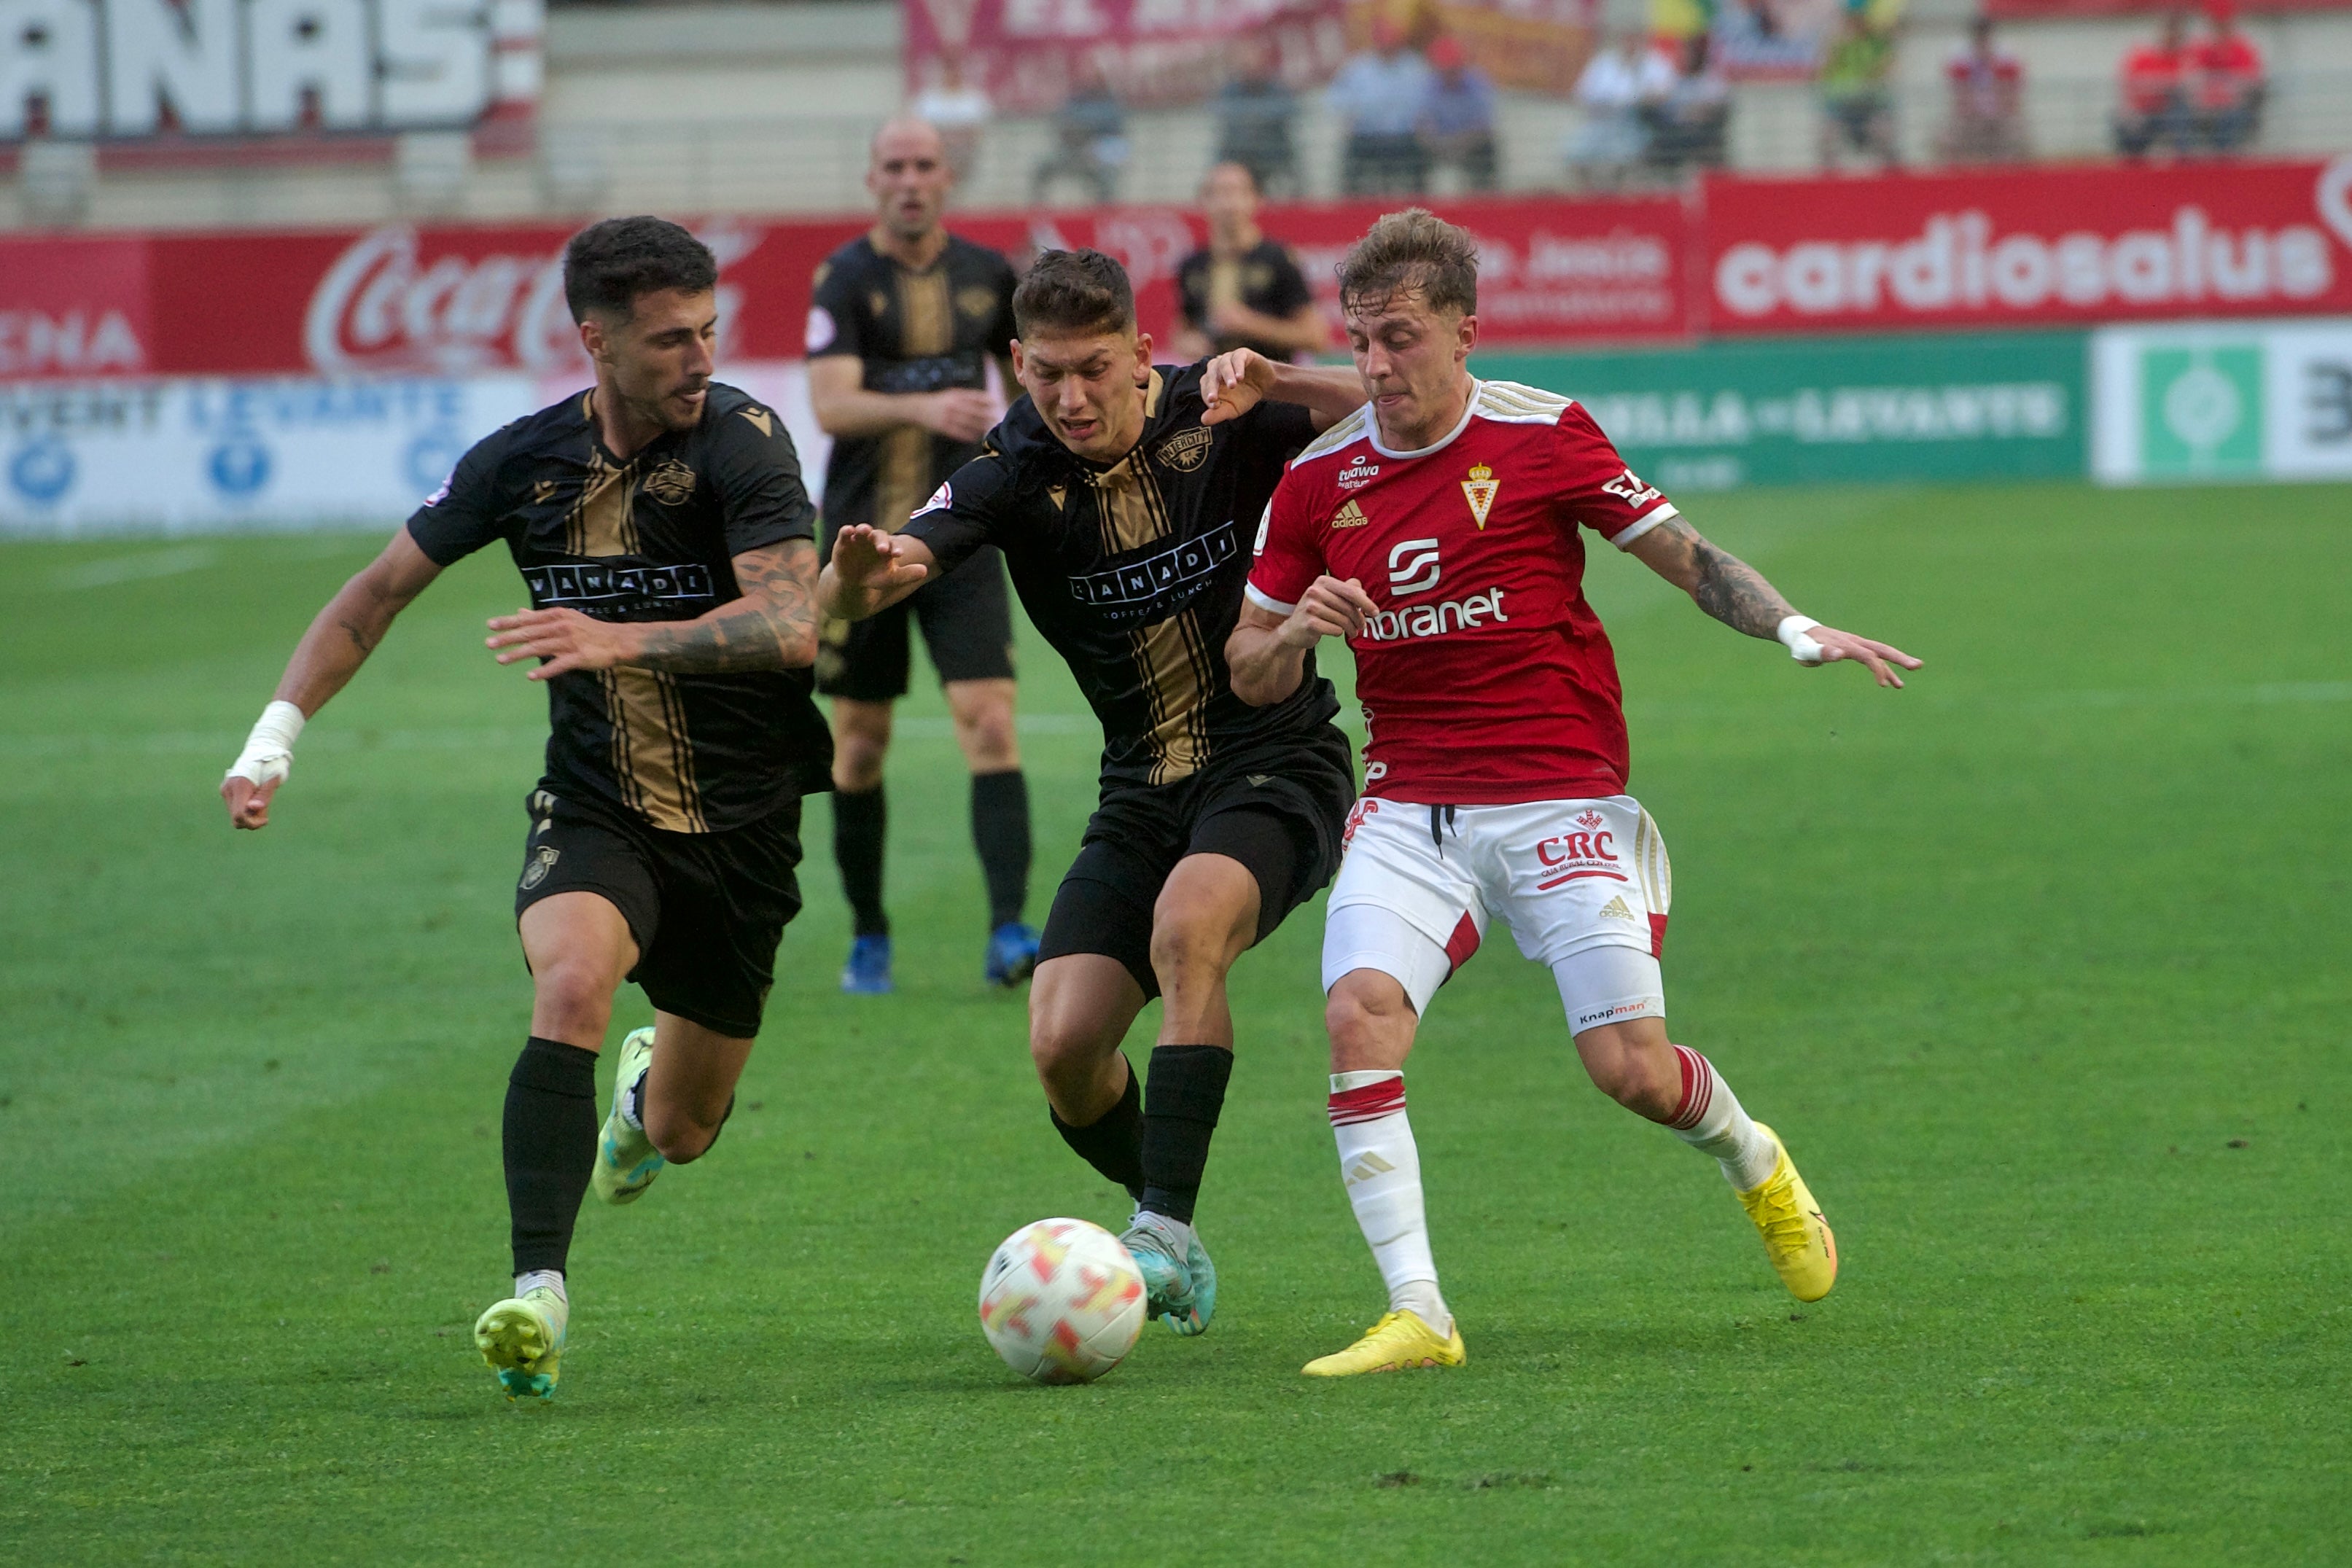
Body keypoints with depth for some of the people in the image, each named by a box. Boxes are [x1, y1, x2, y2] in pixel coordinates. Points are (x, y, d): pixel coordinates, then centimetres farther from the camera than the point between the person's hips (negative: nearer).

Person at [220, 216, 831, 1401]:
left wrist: (620, 641, -42)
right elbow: (379, 591, 8)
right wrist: (278, 732, -3)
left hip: (740, 826, -1)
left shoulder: (742, 441, -15)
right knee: (572, 982, -33)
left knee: (683, 1132, 11)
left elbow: (792, 625, -29)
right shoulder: (525, 461, -5)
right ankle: (538, 1300, -38)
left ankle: (651, 1088, 52)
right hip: (594, 807, 1)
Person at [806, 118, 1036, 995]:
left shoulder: (986, 275, 5)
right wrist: (923, 407, -34)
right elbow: (831, 405, -19)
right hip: (863, 537, -2)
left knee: (991, 725, -13)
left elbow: (1025, 371, 21)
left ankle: (1007, 933, -18)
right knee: (860, 744, 6)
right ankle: (868, 937, 21)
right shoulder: (845, 280, -6)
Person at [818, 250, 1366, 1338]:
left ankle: (1166, 1229, -31)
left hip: (1277, 765, -3)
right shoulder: (1014, 476, -8)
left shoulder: (1220, 421, -10)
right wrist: (857, 574, -46)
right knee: (1063, 1046, -11)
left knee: (1187, 927, -33)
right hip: (1142, 792, 3)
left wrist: (1274, 384, -37)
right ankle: (1165, 1228, 18)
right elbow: (854, 593, -21)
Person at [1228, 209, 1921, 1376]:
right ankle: (1415, 1314, -17)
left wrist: (1798, 632, -11)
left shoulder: (1544, 438, -5)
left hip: (1560, 801, -3)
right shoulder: (1319, 480, 4)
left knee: (1631, 1067, -8)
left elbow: (1686, 559, 3)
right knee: (1358, 1012, -22)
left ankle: (1754, 1162, 28)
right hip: (1408, 808, 3)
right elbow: (1249, 676, 11)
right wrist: (1298, 631, -11)